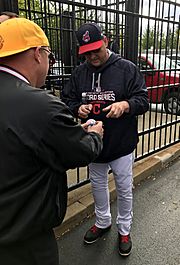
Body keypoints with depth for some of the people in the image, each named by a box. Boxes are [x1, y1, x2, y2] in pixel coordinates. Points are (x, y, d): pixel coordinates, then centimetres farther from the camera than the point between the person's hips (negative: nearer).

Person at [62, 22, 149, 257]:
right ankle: (103, 222, 46)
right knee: (98, 185, 21)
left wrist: (125, 105, -32)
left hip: (122, 145, -3)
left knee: (124, 190, 12)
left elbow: (143, 101, -11)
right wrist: (78, 109, -18)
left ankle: (124, 229, 37)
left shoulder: (127, 68, -10)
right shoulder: (79, 72, 1)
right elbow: (67, 101, 5)